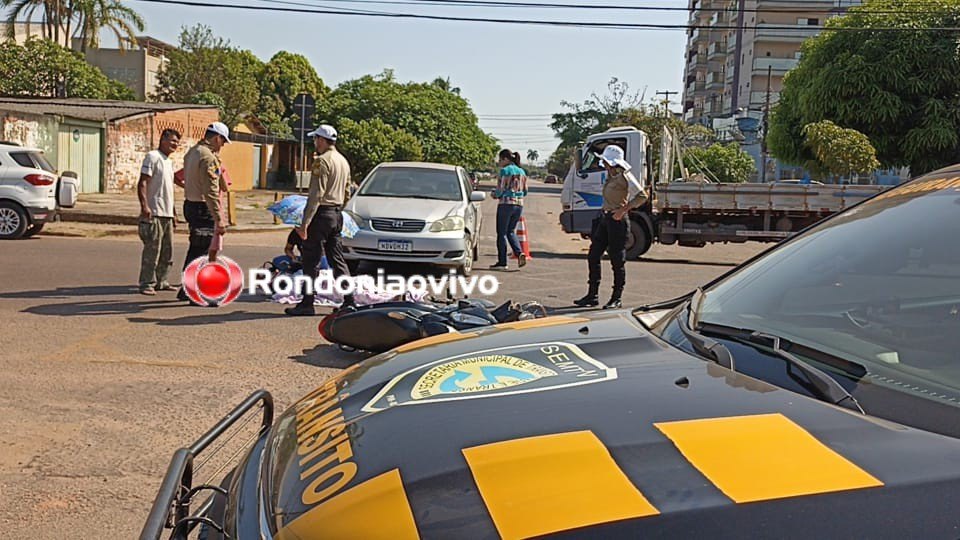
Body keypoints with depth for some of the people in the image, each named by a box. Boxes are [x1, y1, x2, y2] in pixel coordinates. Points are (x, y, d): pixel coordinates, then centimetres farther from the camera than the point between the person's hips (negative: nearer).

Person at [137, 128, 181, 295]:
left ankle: (160, 281, 21)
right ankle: (147, 284, 0)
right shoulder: (153, 156, -7)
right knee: (152, 250, -7)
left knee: (167, 252, 12)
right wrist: (144, 206, -25)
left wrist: (173, 212, 25)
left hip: (167, 214, 9)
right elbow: (142, 183, -15)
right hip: (154, 213, -9)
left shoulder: (169, 162, 20)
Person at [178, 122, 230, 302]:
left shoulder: (191, 152, 14)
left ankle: (187, 290, 27)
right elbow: (211, 191, -23)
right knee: (202, 252, -4)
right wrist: (219, 219, -24)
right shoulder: (208, 157, -17)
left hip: (190, 204, 10)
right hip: (202, 208, -10)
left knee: (195, 249, 18)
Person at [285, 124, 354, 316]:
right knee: (337, 260, 11)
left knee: (311, 261, -2)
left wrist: (305, 222, -20)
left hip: (321, 214, -9)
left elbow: (316, 195, -19)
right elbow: (346, 192, 21)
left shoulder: (322, 161, -13)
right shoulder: (343, 161, 15)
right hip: (337, 214, 9)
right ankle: (349, 301, 10)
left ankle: (307, 304, 2)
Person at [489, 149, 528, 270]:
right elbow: (525, 192, 14)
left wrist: (494, 194, 9)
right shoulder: (522, 172, 12)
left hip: (506, 204, -6)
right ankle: (519, 253, -7)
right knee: (511, 231, 16)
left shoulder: (505, 171, -8)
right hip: (519, 204, 6)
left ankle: (502, 262, 4)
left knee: (502, 233, 3)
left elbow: (500, 190, -12)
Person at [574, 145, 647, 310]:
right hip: (604, 218, 9)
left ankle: (617, 299, 8)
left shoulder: (624, 176, -13)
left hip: (617, 220, -9)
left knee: (617, 260, -1)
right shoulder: (610, 176, 12)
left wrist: (623, 210, -22)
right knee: (593, 256, 7)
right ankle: (592, 296, 15)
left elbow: (641, 196, -20)